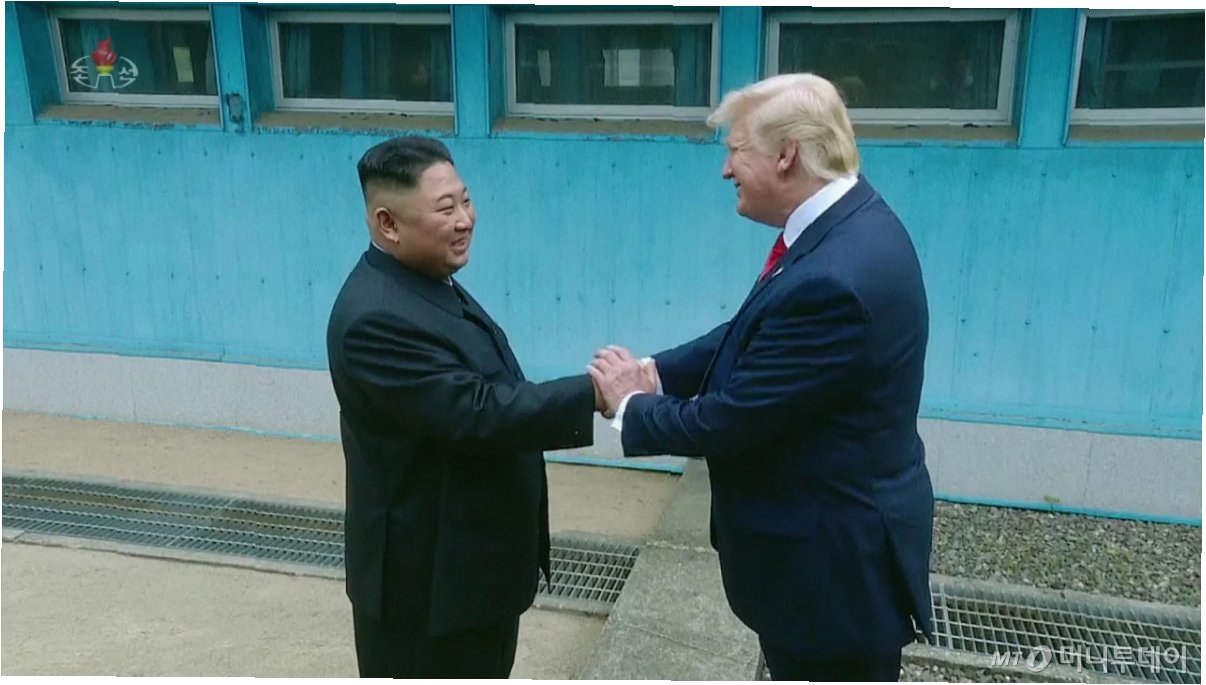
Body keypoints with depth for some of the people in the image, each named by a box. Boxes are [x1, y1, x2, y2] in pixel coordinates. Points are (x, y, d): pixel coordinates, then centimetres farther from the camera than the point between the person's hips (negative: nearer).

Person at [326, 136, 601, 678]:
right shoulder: (377, 317, -27)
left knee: (481, 674, 26)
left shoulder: (426, 283, 6)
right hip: (426, 573, -10)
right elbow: (475, 413, -31)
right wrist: (593, 393, -30)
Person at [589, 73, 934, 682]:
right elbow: (752, 335, 8)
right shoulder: (846, 221, -1)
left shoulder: (833, 278, -34)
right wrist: (655, 371, -4)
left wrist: (632, 408, -8)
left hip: (835, 552, -9)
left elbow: (734, 419, -26)